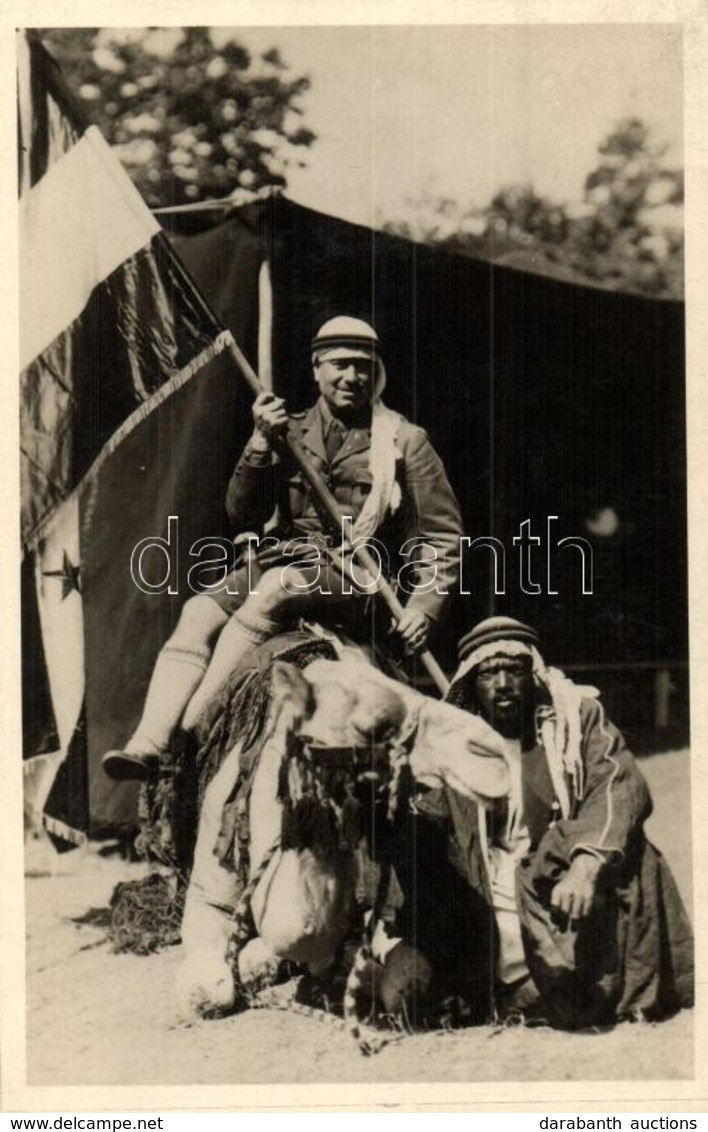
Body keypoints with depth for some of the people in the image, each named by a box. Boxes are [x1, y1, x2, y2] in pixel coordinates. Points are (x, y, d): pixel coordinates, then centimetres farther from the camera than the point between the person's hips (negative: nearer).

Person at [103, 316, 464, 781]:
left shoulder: (404, 441, 9)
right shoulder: (292, 433, 18)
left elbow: (443, 535, 6)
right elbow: (243, 515, 10)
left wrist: (424, 605, -9)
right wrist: (261, 444, -4)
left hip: (351, 572, -4)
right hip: (279, 560, 5)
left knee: (277, 589, -34)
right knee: (200, 611, -21)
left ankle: (190, 732, -38)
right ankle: (148, 743, -34)